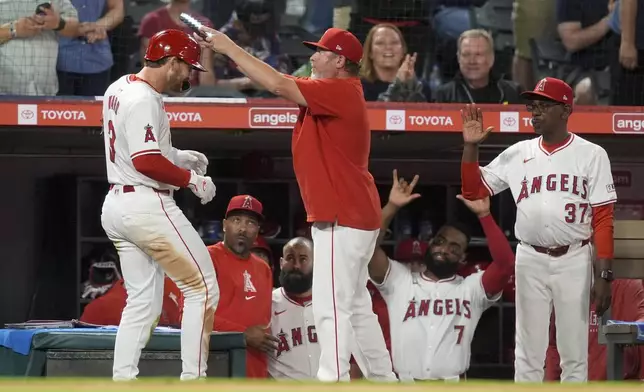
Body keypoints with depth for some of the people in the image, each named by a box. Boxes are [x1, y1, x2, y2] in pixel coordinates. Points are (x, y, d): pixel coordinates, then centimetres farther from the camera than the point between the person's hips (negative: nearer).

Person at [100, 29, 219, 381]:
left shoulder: (118, 89, 13)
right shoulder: (144, 101, -17)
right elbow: (147, 161, -25)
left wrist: (178, 157, 16)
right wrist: (191, 179, -14)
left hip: (116, 204, 10)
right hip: (147, 204, -10)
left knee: (143, 300, 13)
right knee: (202, 288, -3)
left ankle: (122, 383, 7)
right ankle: (192, 381, -5)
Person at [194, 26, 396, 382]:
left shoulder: (340, 91, -15)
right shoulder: (331, 91, 17)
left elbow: (278, 85, -20)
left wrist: (231, 48, -15)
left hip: (341, 218, -11)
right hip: (353, 217, 11)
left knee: (331, 307, -14)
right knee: (356, 306, 17)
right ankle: (383, 379, 23)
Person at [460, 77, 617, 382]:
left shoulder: (591, 155, -2)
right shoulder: (517, 154, 8)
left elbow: (603, 220, -4)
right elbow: (472, 191, 10)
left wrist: (603, 275, -11)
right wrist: (471, 147, -3)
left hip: (574, 260, -3)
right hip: (530, 261, 3)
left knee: (574, 353, 2)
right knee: (528, 354, 6)